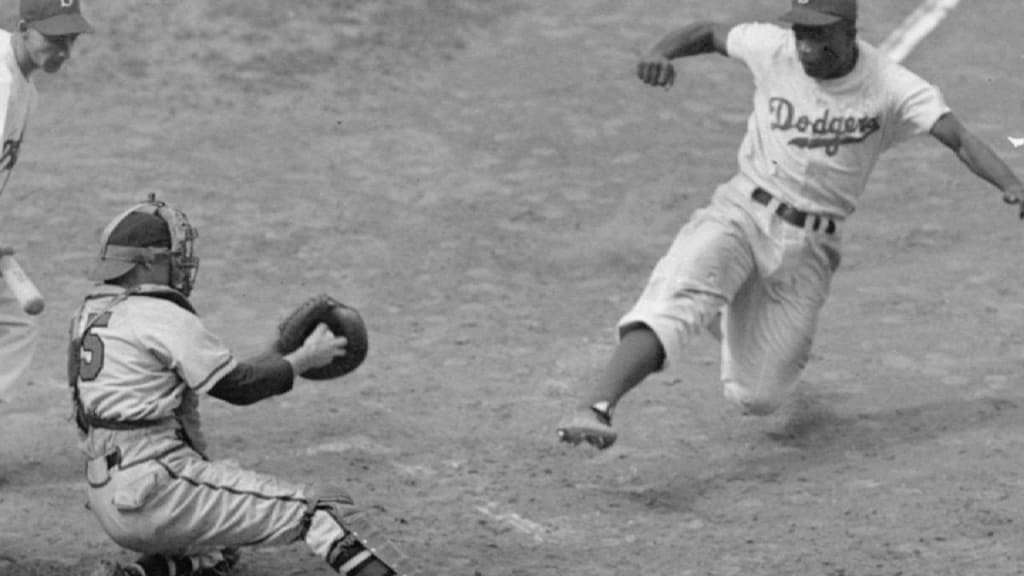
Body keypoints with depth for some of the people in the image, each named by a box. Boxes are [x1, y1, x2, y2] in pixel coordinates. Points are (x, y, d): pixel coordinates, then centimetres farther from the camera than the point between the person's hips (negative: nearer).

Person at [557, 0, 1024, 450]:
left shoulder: (891, 87, -13)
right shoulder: (773, 49, -7)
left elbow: (960, 139, -23)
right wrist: (660, 52, -14)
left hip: (809, 248, 0)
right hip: (740, 214, 0)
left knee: (756, 397, 4)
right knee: (676, 301, -30)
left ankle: (732, 319, 35)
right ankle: (594, 408, -32)